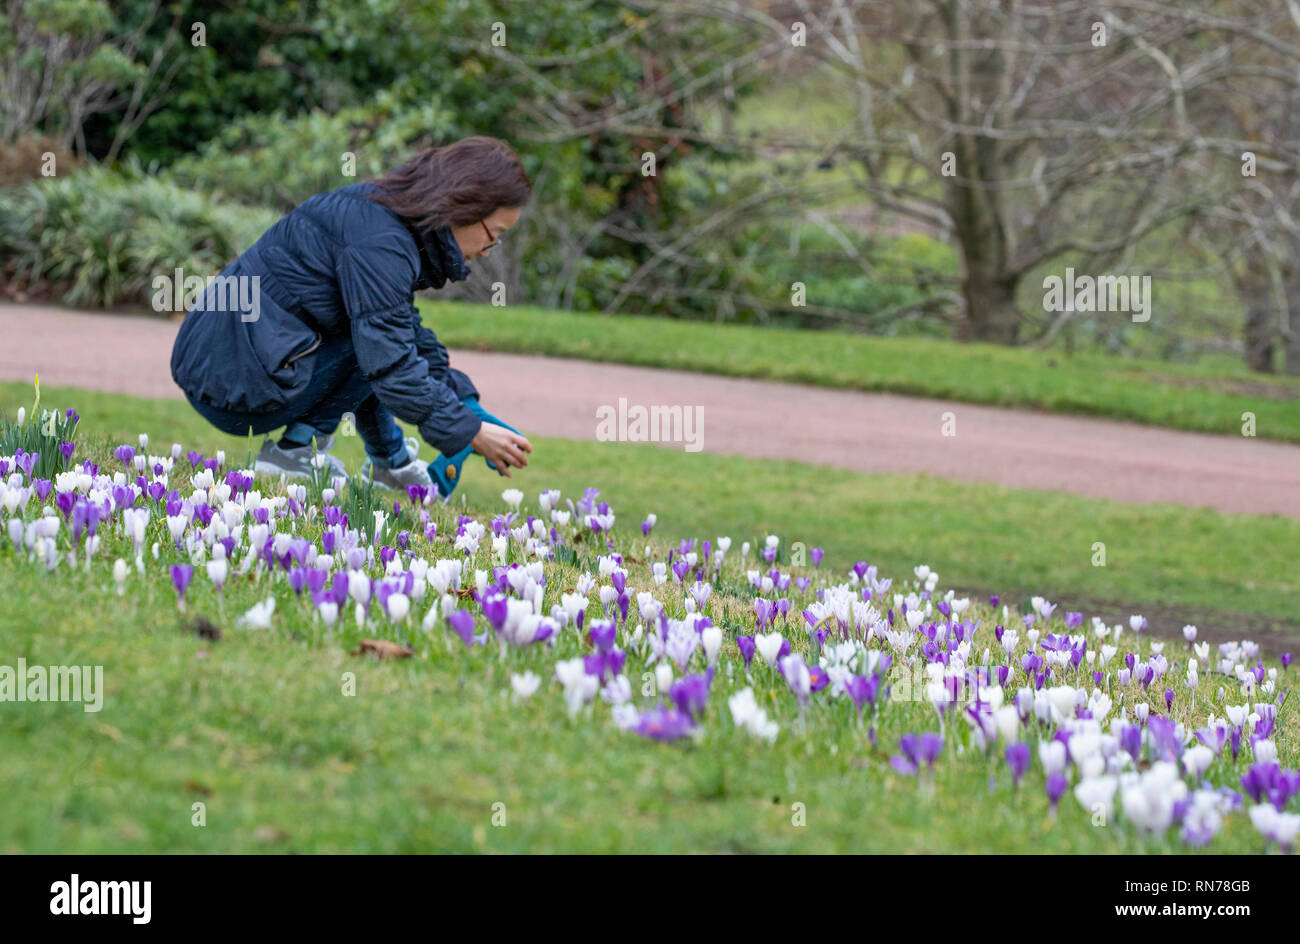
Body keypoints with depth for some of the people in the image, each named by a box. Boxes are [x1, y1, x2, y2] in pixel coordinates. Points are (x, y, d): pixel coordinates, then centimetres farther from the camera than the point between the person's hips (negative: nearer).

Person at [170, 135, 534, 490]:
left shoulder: (377, 211, 11)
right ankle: (296, 448, -7)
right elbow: (393, 368, -22)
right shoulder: (380, 243, -20)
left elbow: (410, 332, 21)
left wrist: (467, 406, 16)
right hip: (236, 388, -10)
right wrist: (471, 432, -15)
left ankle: (390, 461, 27)